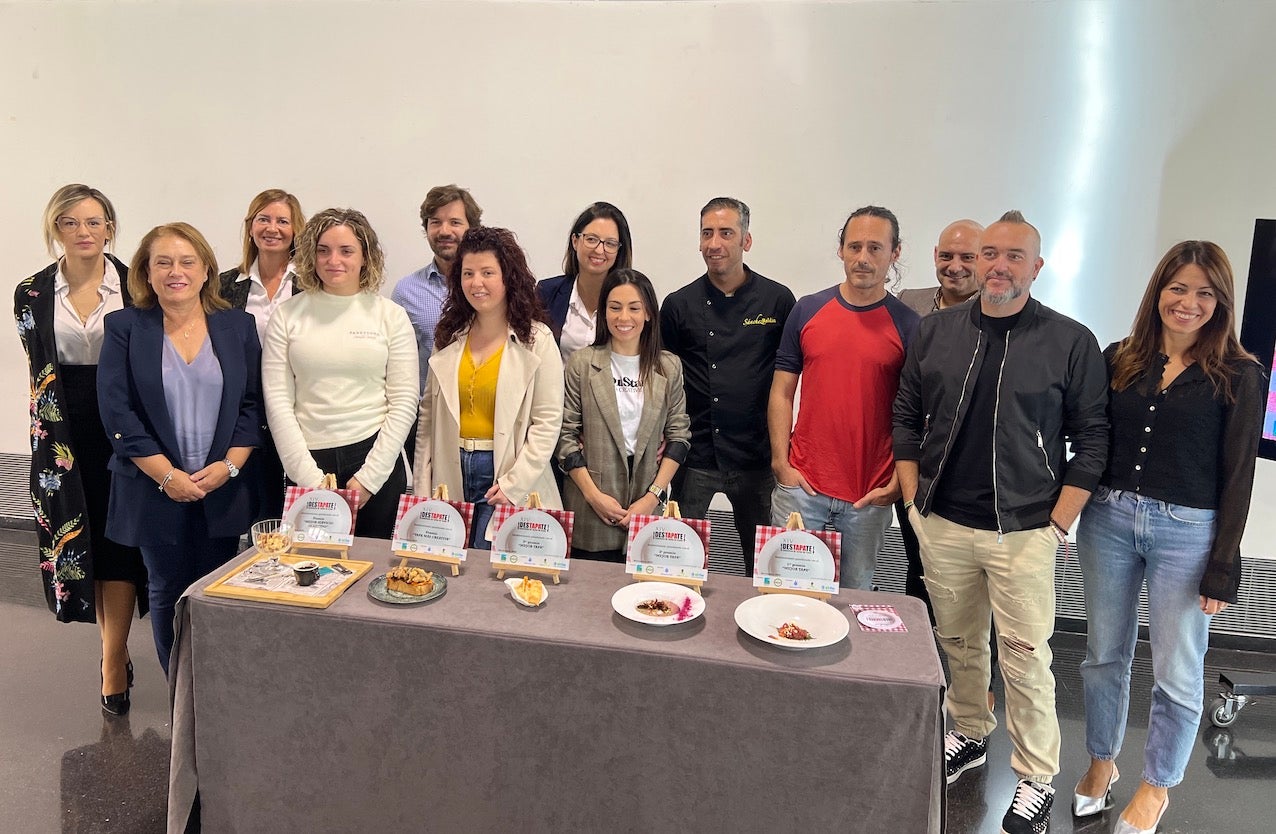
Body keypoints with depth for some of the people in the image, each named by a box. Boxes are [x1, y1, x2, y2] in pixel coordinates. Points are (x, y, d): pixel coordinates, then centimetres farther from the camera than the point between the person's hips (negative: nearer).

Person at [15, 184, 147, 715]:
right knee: (79, 535, 7)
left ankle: (113, 666, 3)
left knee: (118, 538, -3)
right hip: (64, 431, 2)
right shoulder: (33, 294, 3)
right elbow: (42, 373, 5)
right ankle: (115, 647, 23)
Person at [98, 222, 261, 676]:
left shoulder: (238, 326, 5)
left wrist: (228, 465, -10)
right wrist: (167, 475, -13)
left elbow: (253, 404, 3)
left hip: (225, 489, 1)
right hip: (156, 492, -1)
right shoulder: (124, 328, 1)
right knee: (168, 595, 9)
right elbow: (117, 410, -6)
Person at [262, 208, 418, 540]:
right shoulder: (287, 316, 3)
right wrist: (312, 479, -7)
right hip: (308, 465, 1)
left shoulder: (391, 315, 1)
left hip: (377, 462, 0)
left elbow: (404, 402, -1)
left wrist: (367, 479, -7)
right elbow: (277, 401, 0)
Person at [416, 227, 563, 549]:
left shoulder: (537, 340, -6)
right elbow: (428, 415, 9)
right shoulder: (449, 336, 8)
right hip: (451, 476, 4)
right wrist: (421, 486, 4)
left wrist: (514, 484, -16)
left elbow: (548, 422, -9)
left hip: (505, 476, -4)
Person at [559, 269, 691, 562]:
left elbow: (679, 436, 3)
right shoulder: (581, 363, -1)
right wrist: (593, 494, -9)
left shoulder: (669, 366, 4)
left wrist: (653, 496, -6)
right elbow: (566, 435, -2)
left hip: (648, 506, 1)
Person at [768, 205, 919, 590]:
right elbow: (782, 391, 4)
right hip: (801, 484, 1)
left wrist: (898, 481, -8)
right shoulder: (807, 310, 2)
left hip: (871, 495, -1)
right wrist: (781, 461, -3)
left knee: (855, 594, 14)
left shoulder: (908, 325, -2)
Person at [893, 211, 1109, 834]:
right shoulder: (936, 331, 4)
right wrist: (913, 501, 5)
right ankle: (969, 736, 38)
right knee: (958, 641, 17)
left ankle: (1036, 781, 20)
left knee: (1025, 657, 3)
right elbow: (907, 418, 10)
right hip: (942, 525, 3)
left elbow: (1090, 439, -2)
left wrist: (1057, 524, -6)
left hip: (1024, 533, -3)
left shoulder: (1072, 343, -4)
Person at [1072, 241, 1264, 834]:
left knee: (1177, 673, 7)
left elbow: (1237, 478, -5)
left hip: (1187, 532, -2)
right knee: (1104, 654, 15)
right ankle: (1101, 764, 35)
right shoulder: (1119, 360, 3)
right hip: (1108, 519, 3)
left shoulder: (1238, 377, -4)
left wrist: (1222, 569, -7)